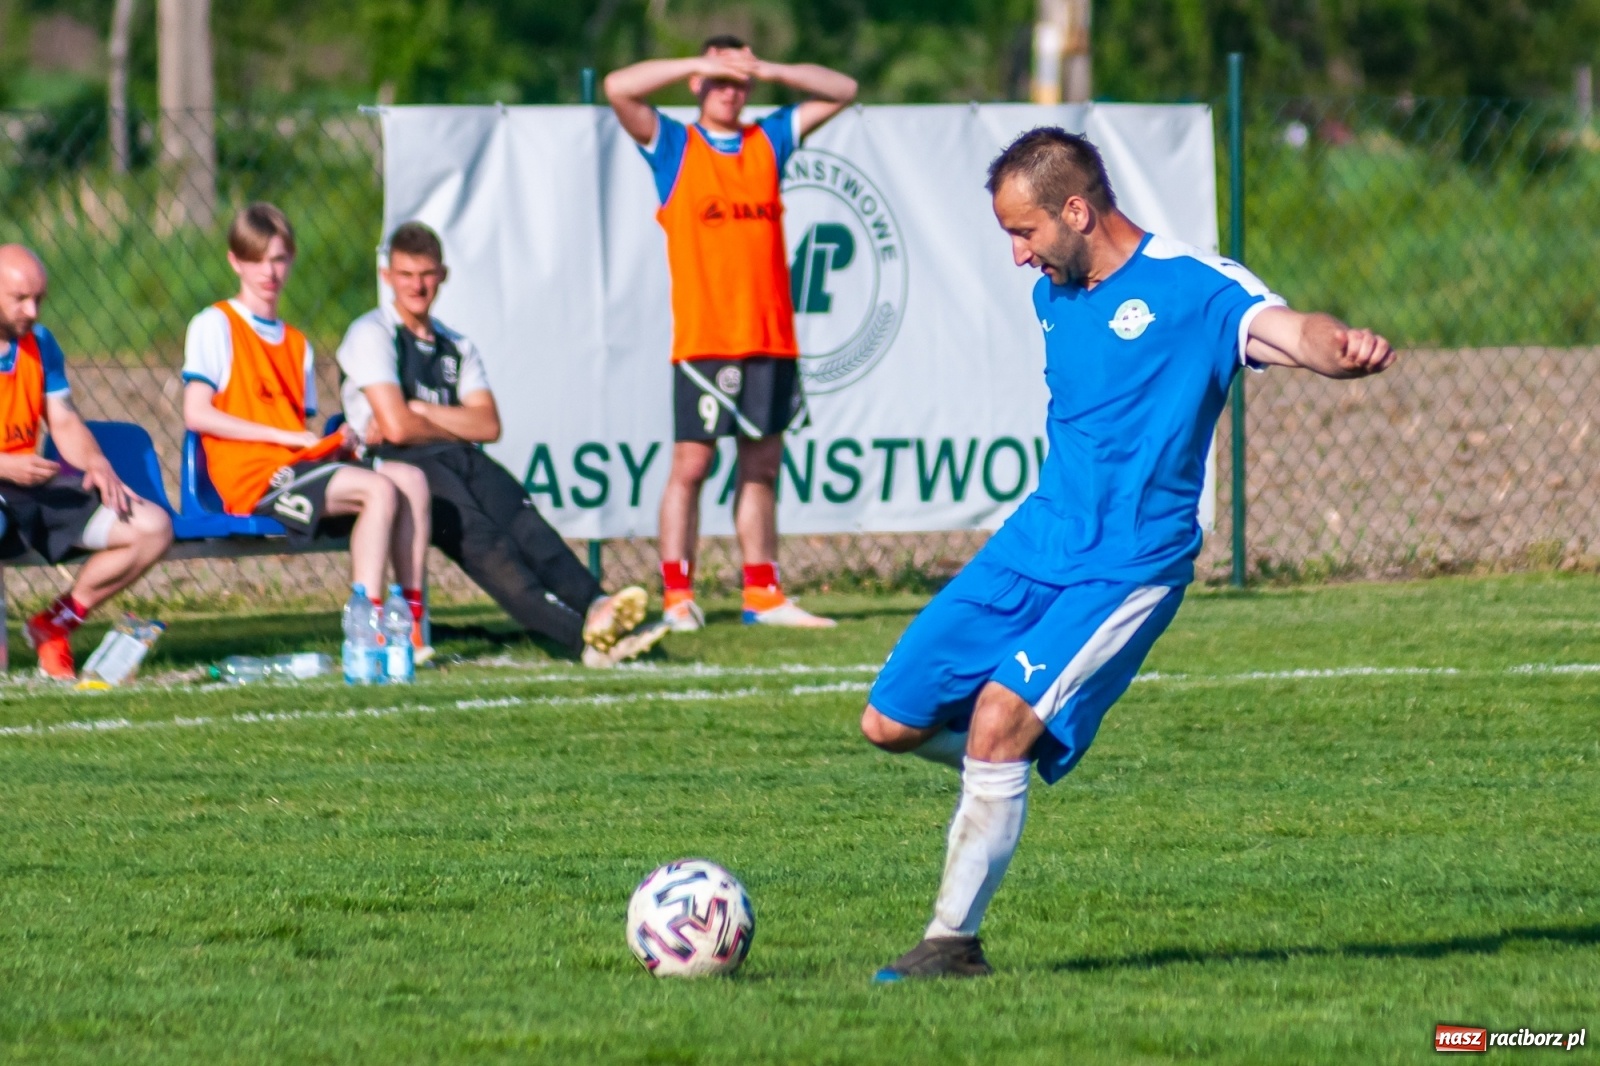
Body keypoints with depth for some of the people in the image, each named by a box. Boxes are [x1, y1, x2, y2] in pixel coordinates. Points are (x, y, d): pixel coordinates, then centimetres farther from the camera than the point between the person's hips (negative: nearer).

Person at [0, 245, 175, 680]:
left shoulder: (40, 344, 13)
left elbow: (65, 423, 14)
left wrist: (97, 464, -7)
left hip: (37, 481, 7)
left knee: (153, 528, -6)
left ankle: (54, 625, 5)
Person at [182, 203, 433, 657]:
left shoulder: (296, 343, 25)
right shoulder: (215, 325, 2)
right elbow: (196, 414, -9)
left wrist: (339, 441, -2)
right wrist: (285, 436, -11)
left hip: (297, 467, 7)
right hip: (252, 479, -7)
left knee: (412, 480, -14)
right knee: (380, 490, -26)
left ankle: (412, 618, -17)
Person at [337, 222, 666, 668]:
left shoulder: (457, 347, 24)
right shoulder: (371, 335, 5)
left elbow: (488, 426, 8)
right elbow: (396, 427, -9)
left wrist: (418, 412, -4)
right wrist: (456, 425, 5)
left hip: (461, 462, 6)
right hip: (401, 467, -6)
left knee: (524, 525, -26)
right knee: (479, 537, -32)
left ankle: (596, 607, -51)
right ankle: (580, 632, -52)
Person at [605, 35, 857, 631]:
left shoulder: (768, 142, 15)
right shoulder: (673, 147, 5)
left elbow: (842, 92, 16)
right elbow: (619, 88, -9)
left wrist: (767, 71, 3)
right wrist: (703, 65, -8)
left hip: (771, 339, 4)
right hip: (703, 338, -4)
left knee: (761, 466, 8)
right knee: (691, 465, -6)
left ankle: (762, 596, 12)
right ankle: (677, 598, -5)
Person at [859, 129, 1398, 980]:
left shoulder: (1189, 288, -12)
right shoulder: (1052, 296, 11)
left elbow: (1290, 330, -30)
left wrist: (1342, 348, -51)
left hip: (1126, 568, -8)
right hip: (1034, 544, 8)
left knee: (1002, 713, -24)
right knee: (891, 723, 4)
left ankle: (955, 941, -13)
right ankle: (1023, 767, 32)